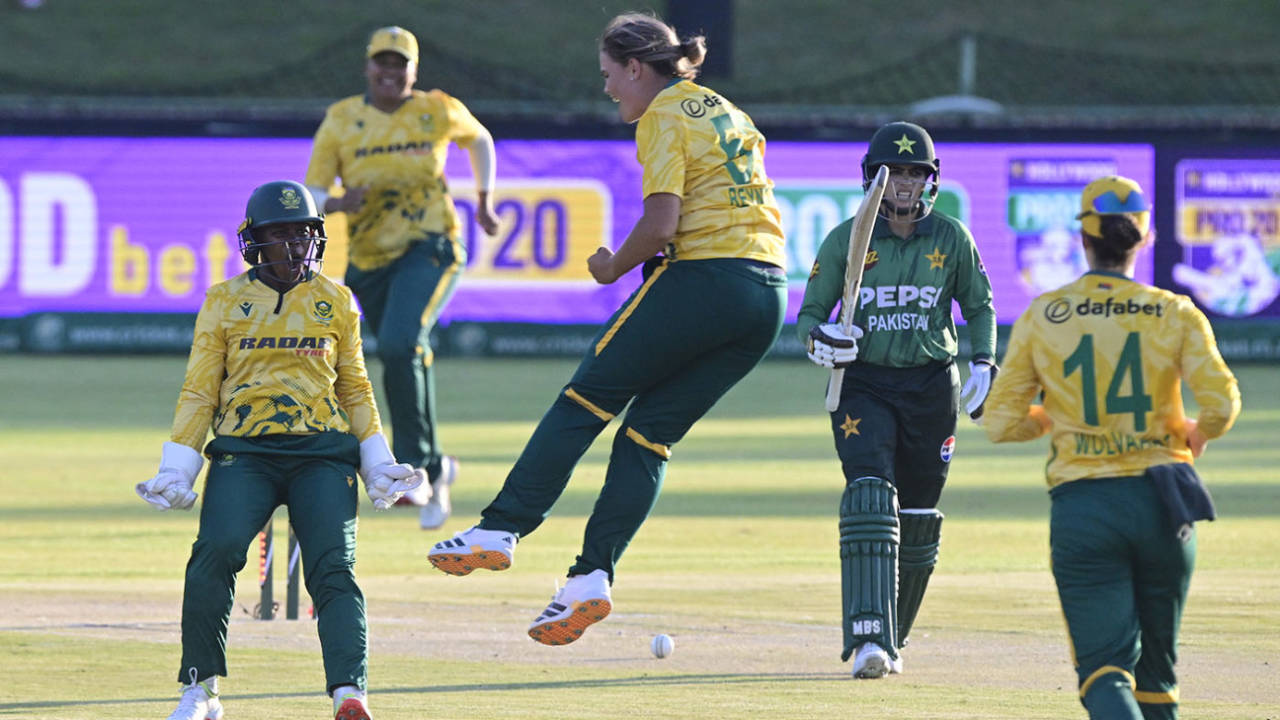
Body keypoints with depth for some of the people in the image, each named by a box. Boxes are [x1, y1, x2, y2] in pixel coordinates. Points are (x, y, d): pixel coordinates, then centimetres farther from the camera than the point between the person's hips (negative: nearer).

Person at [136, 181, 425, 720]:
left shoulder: (335, 302, 15)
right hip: (244, 450, -1)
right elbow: (199, 392, 10)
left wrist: (379, 467, 13)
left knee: (334, 568, -17)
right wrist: (176, 471, 2)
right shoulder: (224, 302, 11)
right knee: (216, 551, -23)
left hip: (322, 452, 1)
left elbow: (355, 390, 21)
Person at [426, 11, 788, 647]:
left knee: (586, 398, 2)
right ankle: (593, 575, -2)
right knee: (650, 431, 8)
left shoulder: (662, 117, -3)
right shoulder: (729, 113, 23)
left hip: (701, 280, -8)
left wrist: (613, 268, 2)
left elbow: (661, 224, -15)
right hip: (768, 296, 8)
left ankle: (502, 528, -2)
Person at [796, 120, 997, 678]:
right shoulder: (845, 240, -1)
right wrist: (820, 340, -20)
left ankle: (892, 639, 23)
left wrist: (983, 364, -1)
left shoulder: (951, 239, 4)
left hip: (932, 387, 2)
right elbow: (809, 314, 3)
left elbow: (979, 306, 15)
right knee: (870, 500, -21)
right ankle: (868, 639, -28)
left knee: (918, 519, 6)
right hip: (863, 382, -2)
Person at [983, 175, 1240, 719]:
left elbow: (1000, 423, 1)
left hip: (1082, 509, -1)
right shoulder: (1175, 314, 0)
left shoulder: (1042, 317, 0)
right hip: (1161, 504, 1)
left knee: (1104, 665, -6)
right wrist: (1198, 432, 13)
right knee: (1157, 664, 18)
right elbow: (1221, 403, -10)